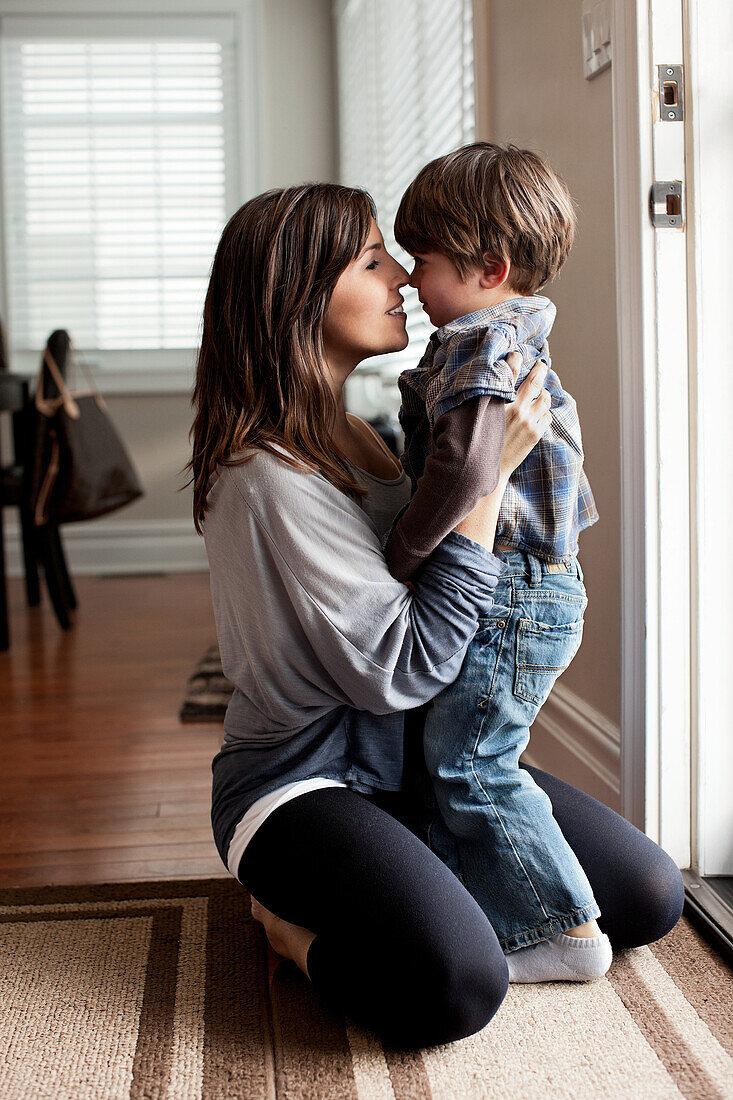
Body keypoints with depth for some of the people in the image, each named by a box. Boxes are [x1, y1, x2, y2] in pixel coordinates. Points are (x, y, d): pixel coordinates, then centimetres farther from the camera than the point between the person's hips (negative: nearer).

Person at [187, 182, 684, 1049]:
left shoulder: (350, 432, 6)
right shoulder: (269, 479, -22)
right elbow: (403, 669, -25)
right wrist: (487, 475, -24)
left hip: (412, 757, 9)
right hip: (305, 778, -9)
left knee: (650, 894, 4)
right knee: (457, 982, -32)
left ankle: (360, 890, 13)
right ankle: (294, 921, -2)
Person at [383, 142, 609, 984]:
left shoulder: (482, 342, -17)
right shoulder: (514, 340, 17)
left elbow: (465, 460, -31)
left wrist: (402, 554, -19)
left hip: (508, 592, -11)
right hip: (527, 586, 11)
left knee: (470, 764, -3)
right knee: (452, 756, 16)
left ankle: (564, 931, 7)